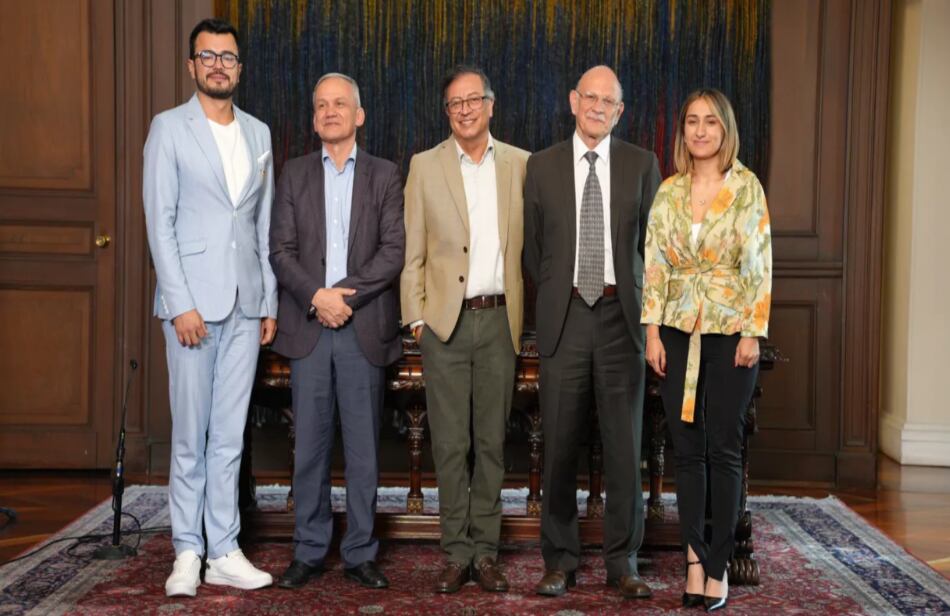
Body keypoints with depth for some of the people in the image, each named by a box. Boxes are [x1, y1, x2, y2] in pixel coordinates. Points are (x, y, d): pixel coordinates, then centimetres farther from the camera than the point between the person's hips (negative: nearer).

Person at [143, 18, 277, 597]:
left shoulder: (259, 134, 14)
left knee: (230, 435, 6)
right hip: (193, 302, -4)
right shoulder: (169, 129, 1)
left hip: (246, 305, 4)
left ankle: (224, 551, 12)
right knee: (191, 434, 0)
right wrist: (180, 304, -13)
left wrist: (270, 301, 9)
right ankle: (188, 552, 9)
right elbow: (160, 222, -6)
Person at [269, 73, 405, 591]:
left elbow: (393, 251, -3)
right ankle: (308, 552, 14)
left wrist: (345, 295, -13)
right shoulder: (294, 174, 11)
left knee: (363, 447, 2)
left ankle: (360, 554, 11)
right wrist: (316, 296, -11)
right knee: (310, 445, 4)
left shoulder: (384, 176, 7)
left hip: (364, 328, -1)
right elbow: (281, 249, 3)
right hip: (308, 326, 1)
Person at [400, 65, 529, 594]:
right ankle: (457, 553, 12)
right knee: (451, 443, 3)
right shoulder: (425, 166, 4)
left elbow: (531, 242, 7)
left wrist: (525, 313, 0)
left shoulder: (520, 164, 7)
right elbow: (411, 251, 3)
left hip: (499, 319, 1)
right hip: (446, 320, -1)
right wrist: (415, 317, -3)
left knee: (492, 440, 7)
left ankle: (486, 551, 16)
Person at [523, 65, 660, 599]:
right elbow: (533, 247, 13)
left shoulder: (642, 164, 6)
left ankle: (623, 561, 12)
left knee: (624, 441, 2)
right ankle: (561, 560, 14)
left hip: (621, 315, 0)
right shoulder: (543, 166, 7)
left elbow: (653, 241, 11)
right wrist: (555, 296, 9)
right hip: (565, 316, 0)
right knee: (560, 442, 3)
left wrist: (638, 302, 8)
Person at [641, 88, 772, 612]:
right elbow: (654, 264, 5)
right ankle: (696, 559, 15)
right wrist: (652, 332, -1)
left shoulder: (746, 187, -3)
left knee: (723, 449, 2)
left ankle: (718, 567, 11)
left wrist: (753, 333, -10)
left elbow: (759, 264, -5)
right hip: (678, 331, 3)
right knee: (686, 448, 6)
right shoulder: (669, 191, 6)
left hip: (729, 330, -3)